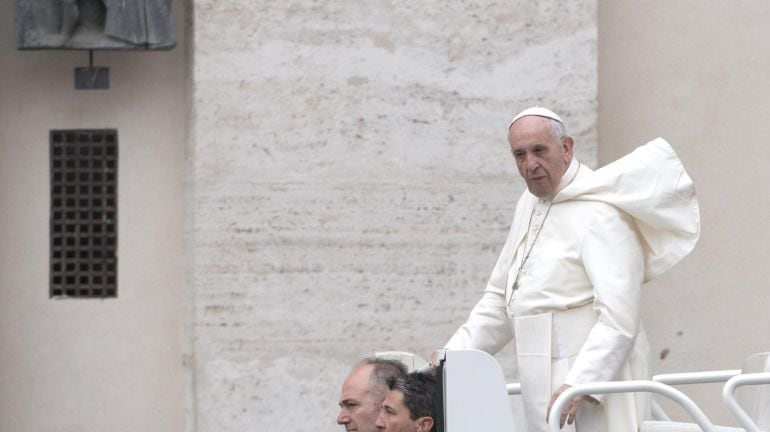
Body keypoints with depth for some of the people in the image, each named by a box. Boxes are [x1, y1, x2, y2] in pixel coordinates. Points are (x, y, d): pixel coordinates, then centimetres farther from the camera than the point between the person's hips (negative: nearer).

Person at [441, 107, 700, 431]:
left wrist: (579, 384, -31)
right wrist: (452, 357, 12)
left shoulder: (600, 214, -13)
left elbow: (619, 319, -22)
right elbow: (499, 301, 23)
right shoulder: (530, 204, 16)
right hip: (545, 391, 8)